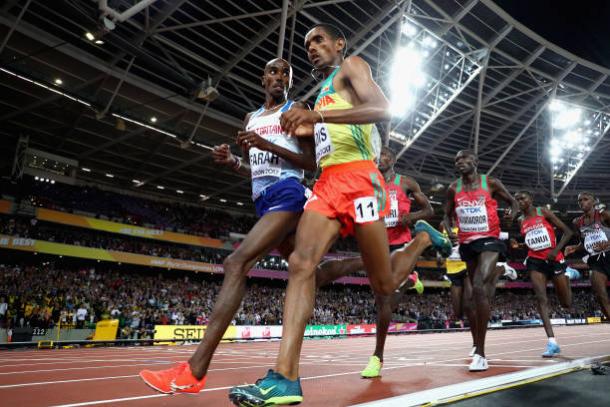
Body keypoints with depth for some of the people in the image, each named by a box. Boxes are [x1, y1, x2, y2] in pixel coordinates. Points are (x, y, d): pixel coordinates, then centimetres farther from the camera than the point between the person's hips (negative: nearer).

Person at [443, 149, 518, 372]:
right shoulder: (453, 189, 5)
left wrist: (512, 212, -14)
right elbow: (447, 215, 15)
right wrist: (449, 231, -5)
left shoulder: (491, 183, -3)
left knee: (479, 288, -22)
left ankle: (480, 354, -20)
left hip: (489, 240, -5)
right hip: (467, 244, 5)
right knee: (477, 290, 17)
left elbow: (512, 201, 9)